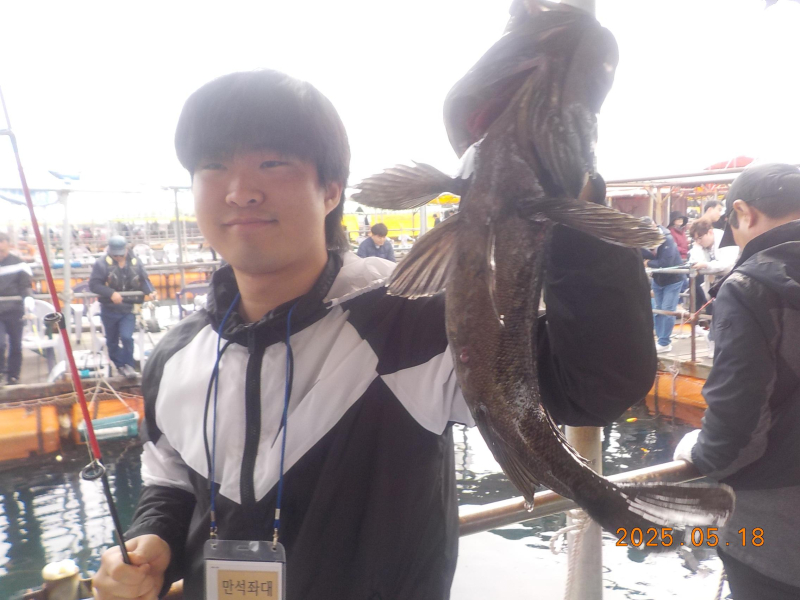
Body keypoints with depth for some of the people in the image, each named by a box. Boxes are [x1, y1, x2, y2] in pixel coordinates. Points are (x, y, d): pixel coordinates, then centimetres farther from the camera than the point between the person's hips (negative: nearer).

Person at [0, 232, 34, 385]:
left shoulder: (18, 263, 1)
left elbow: (25, 285, 0)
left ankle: (13, 377, 19)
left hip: (15, 311, 0)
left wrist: (28, 298, -18)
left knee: (16, 346, 7)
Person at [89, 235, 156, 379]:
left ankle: (128, 365, 2)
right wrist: (111, 293, -28)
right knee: (112, 341, 15)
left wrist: (150, 291, -17)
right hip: (109, 310, 0)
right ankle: (119, 365, 34)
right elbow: (93, 284, -15)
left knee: (126, 337, -16)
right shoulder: (102, 264, -11)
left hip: (129, 309, 0)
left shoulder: (135, 262, -3)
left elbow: (144, 280, 3)